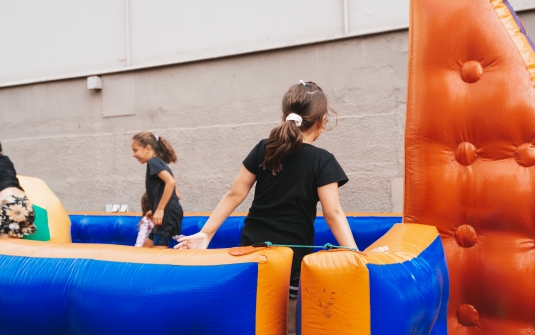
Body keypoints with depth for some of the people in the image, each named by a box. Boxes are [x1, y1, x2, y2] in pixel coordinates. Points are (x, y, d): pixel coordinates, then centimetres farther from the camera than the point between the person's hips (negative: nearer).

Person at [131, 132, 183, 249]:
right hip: (167, 216, 10)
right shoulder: (158, 163, 21)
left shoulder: (153, 162, -6)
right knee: (146, 248, 16)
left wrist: (160, 210, -22)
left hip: (167, 216, -10)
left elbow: (171, 182, -24)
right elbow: (176, 194, 21)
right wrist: (155, 210, 17)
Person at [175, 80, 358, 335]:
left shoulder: (263, 149, 2)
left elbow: (235, 194, -1)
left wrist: (205, 234, 0)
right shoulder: (323, 161, -9)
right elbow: (333, 213, -17)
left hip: (252, 245, 4)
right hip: (293, 254, -4)